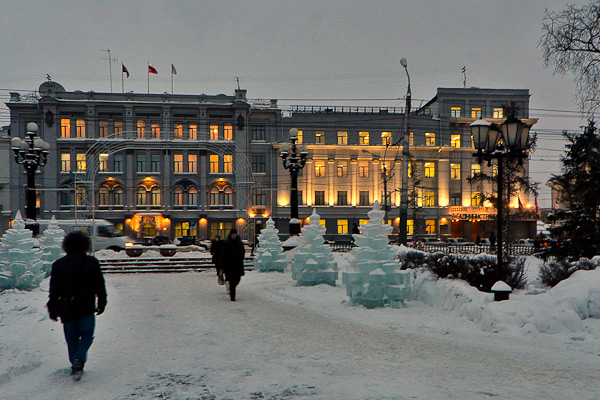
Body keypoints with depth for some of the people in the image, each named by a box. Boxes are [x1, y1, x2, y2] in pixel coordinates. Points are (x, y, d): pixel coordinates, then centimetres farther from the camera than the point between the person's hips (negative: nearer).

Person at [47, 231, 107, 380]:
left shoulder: (58, 264, 1)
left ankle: (75, 365, 16)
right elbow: (100, 286, -2)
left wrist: (52, 309, 12)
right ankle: (79, 359, -14)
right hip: (86, 308, -2)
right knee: (86, 335, 9)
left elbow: (54, 290, 4)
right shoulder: (91, 262, -5)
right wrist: (101, 303, 9)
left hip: (66, 309, 2)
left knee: (71, 337, 14)